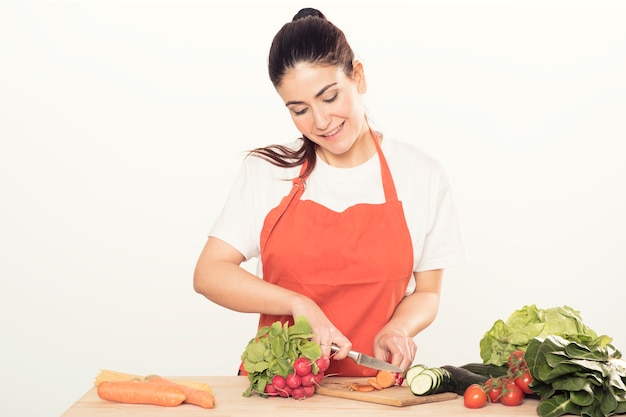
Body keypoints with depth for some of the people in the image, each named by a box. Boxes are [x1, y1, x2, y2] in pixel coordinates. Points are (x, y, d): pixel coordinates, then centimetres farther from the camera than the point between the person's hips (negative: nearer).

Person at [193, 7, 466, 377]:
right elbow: (209, 274, -1)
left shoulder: (422, 176, 3)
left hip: (369, 387, 0)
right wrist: (299, 304, -13)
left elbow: (426, 293, 10)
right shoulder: (267, 171, 3)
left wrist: (396, 330, -11)